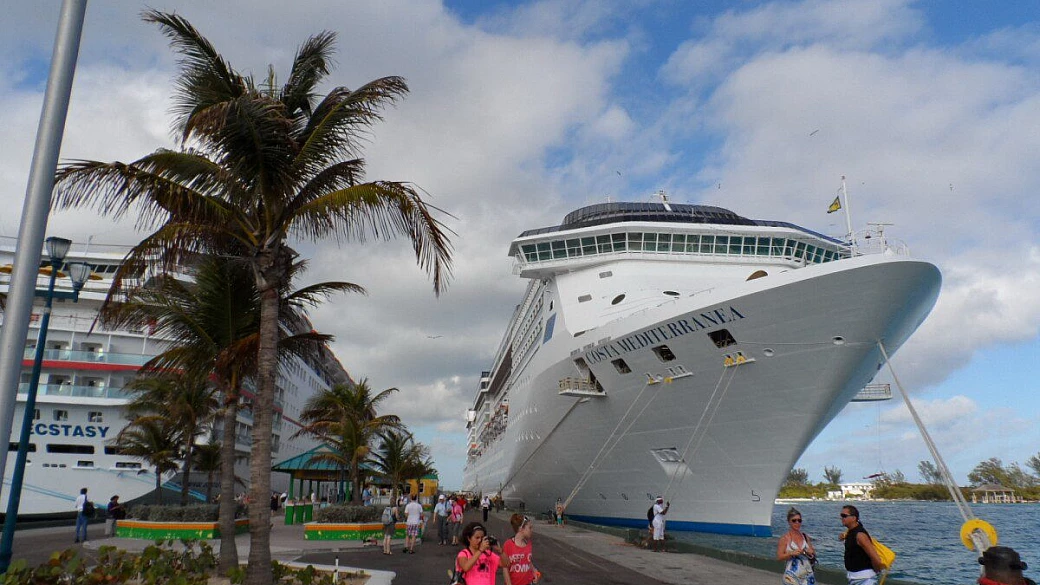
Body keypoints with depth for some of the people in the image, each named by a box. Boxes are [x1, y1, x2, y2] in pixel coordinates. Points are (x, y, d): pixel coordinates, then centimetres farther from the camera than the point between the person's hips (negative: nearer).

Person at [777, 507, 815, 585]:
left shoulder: (805, 537, 9)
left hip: (807, 575, 4)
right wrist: (792, 553, -20)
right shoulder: (785, 538, -4)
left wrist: (811, 553, -5)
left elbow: (814, 554, 17)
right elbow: (780, 557, -7)